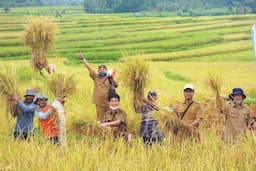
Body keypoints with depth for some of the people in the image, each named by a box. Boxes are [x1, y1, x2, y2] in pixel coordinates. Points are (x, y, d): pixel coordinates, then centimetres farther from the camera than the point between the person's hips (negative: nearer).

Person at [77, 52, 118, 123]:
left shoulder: (109, 79, -1)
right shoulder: (95, 77, 5)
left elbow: (116, 85, -18)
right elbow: (89, 67, 2)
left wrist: (111, 79, -36)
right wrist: (83, 59, -4)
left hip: (109, 103, -2)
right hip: (99, 104, 2)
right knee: (101, 121, 8)